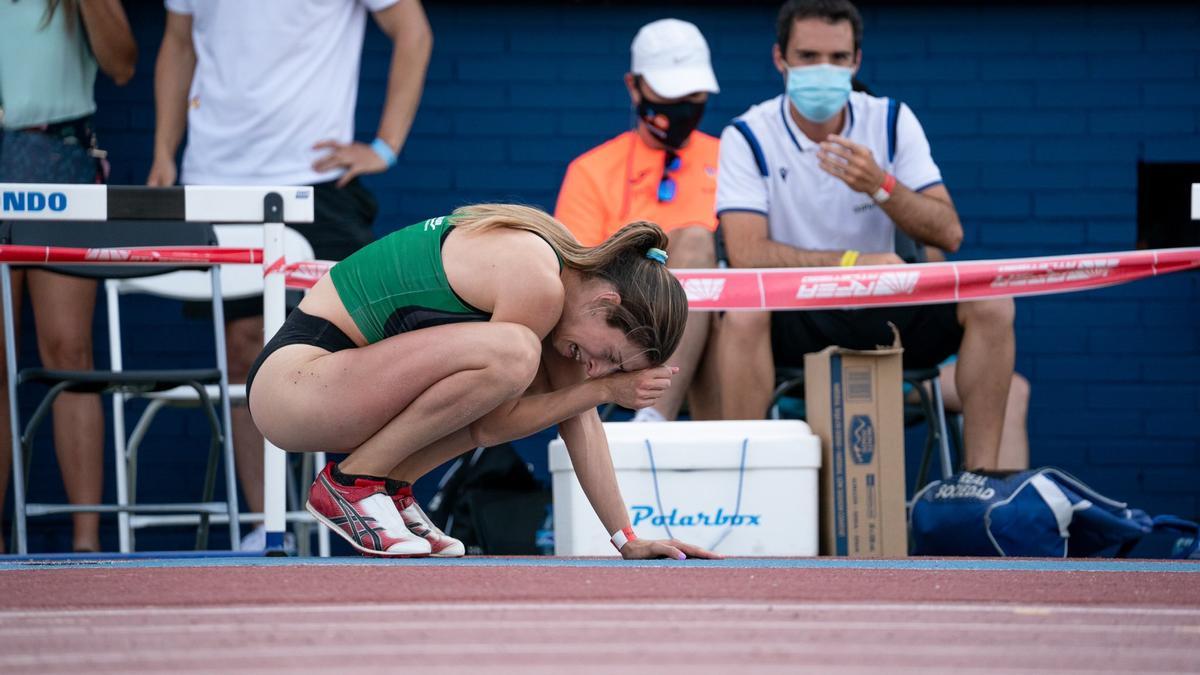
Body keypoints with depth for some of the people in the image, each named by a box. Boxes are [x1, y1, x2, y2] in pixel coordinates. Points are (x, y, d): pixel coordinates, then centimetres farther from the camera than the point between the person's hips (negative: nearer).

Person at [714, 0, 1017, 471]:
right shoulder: (748, 138, -6)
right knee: (743, 312, -35)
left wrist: (880, 187, -22)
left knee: (990, 304, -18)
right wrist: (852, 262, -24)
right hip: (795, 321, -3)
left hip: (882, 316, 3)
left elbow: (948, 234, -5)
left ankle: (981, 473, -14)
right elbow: (746, 254, -18)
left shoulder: (892, 122, 2)